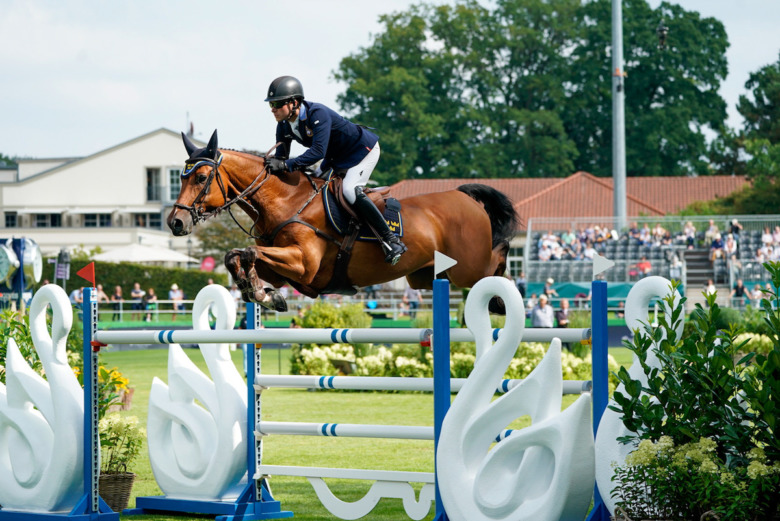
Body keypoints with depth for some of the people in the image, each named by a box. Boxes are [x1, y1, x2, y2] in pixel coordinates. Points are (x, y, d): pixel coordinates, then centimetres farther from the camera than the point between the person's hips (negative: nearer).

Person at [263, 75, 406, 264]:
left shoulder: (318, 114, -35)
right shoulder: (284, 126, -9)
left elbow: (318, 152, -43)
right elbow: (281, 157, -3)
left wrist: (287, 165, -50)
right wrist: (271, 166, -25)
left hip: (363, 149, -10)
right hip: (336, 157, 10)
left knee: (350, 190, -29)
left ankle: (391, 241, -24)